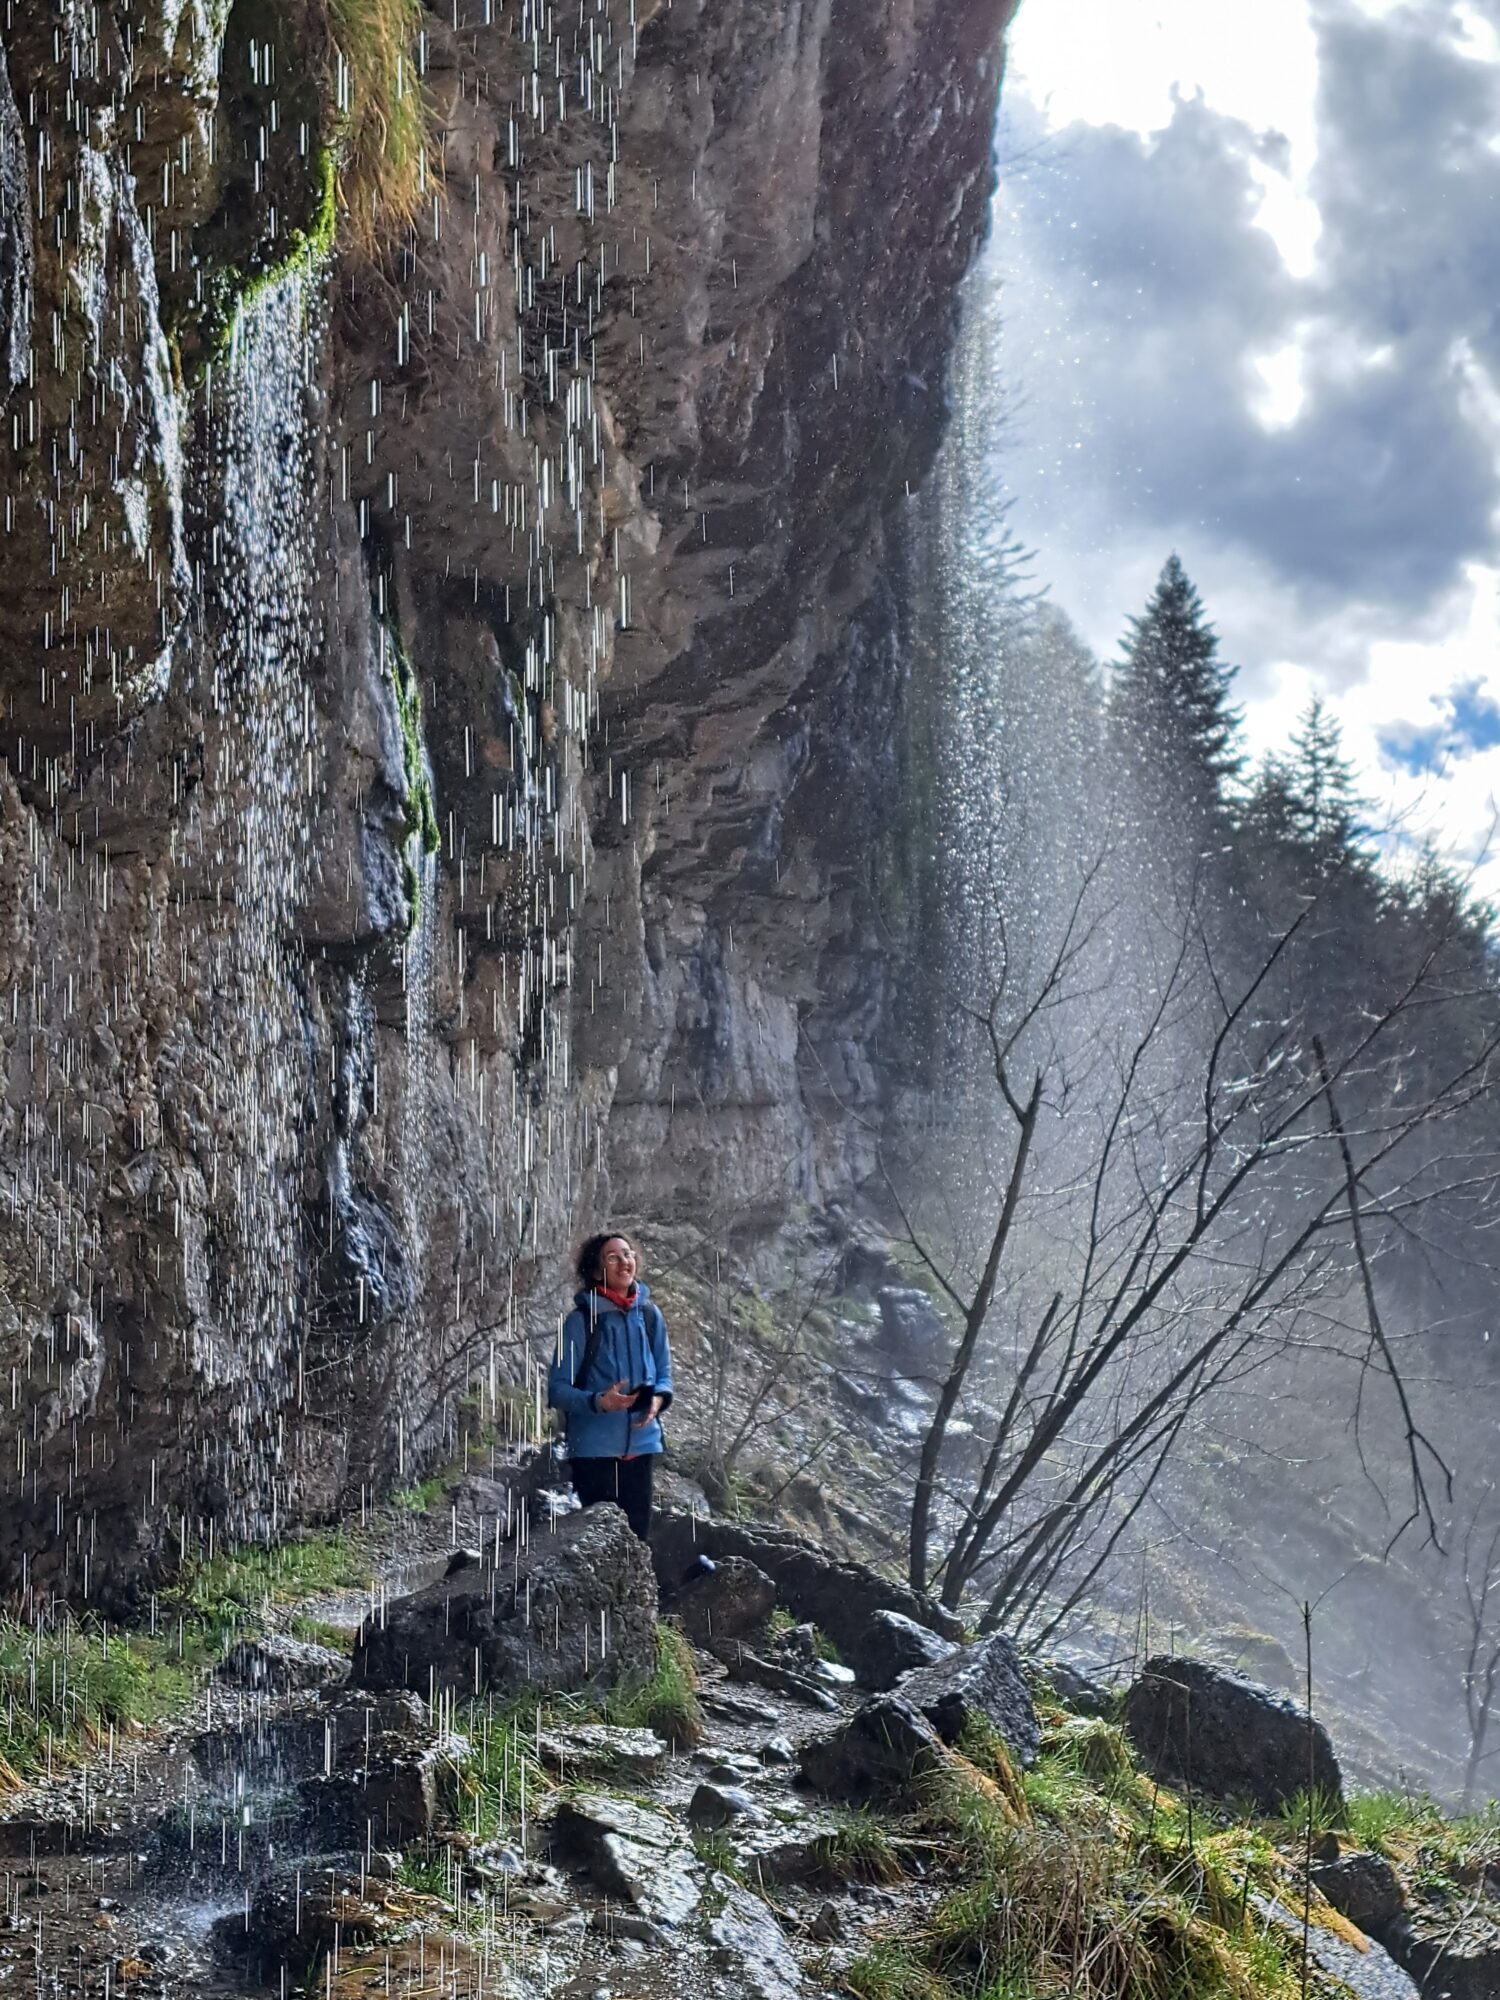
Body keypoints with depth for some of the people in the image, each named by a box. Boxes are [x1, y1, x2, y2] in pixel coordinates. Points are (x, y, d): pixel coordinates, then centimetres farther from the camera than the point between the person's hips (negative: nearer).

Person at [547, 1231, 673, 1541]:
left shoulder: (649, 1315, 5)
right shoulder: (581, 1320, -8)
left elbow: (664, 1373, 15)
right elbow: (557, 1388, -6)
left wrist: (659, 1398, -8)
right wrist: (598, 1402, -23)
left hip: (641, 1445, 4)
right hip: (593, 1448, -4)